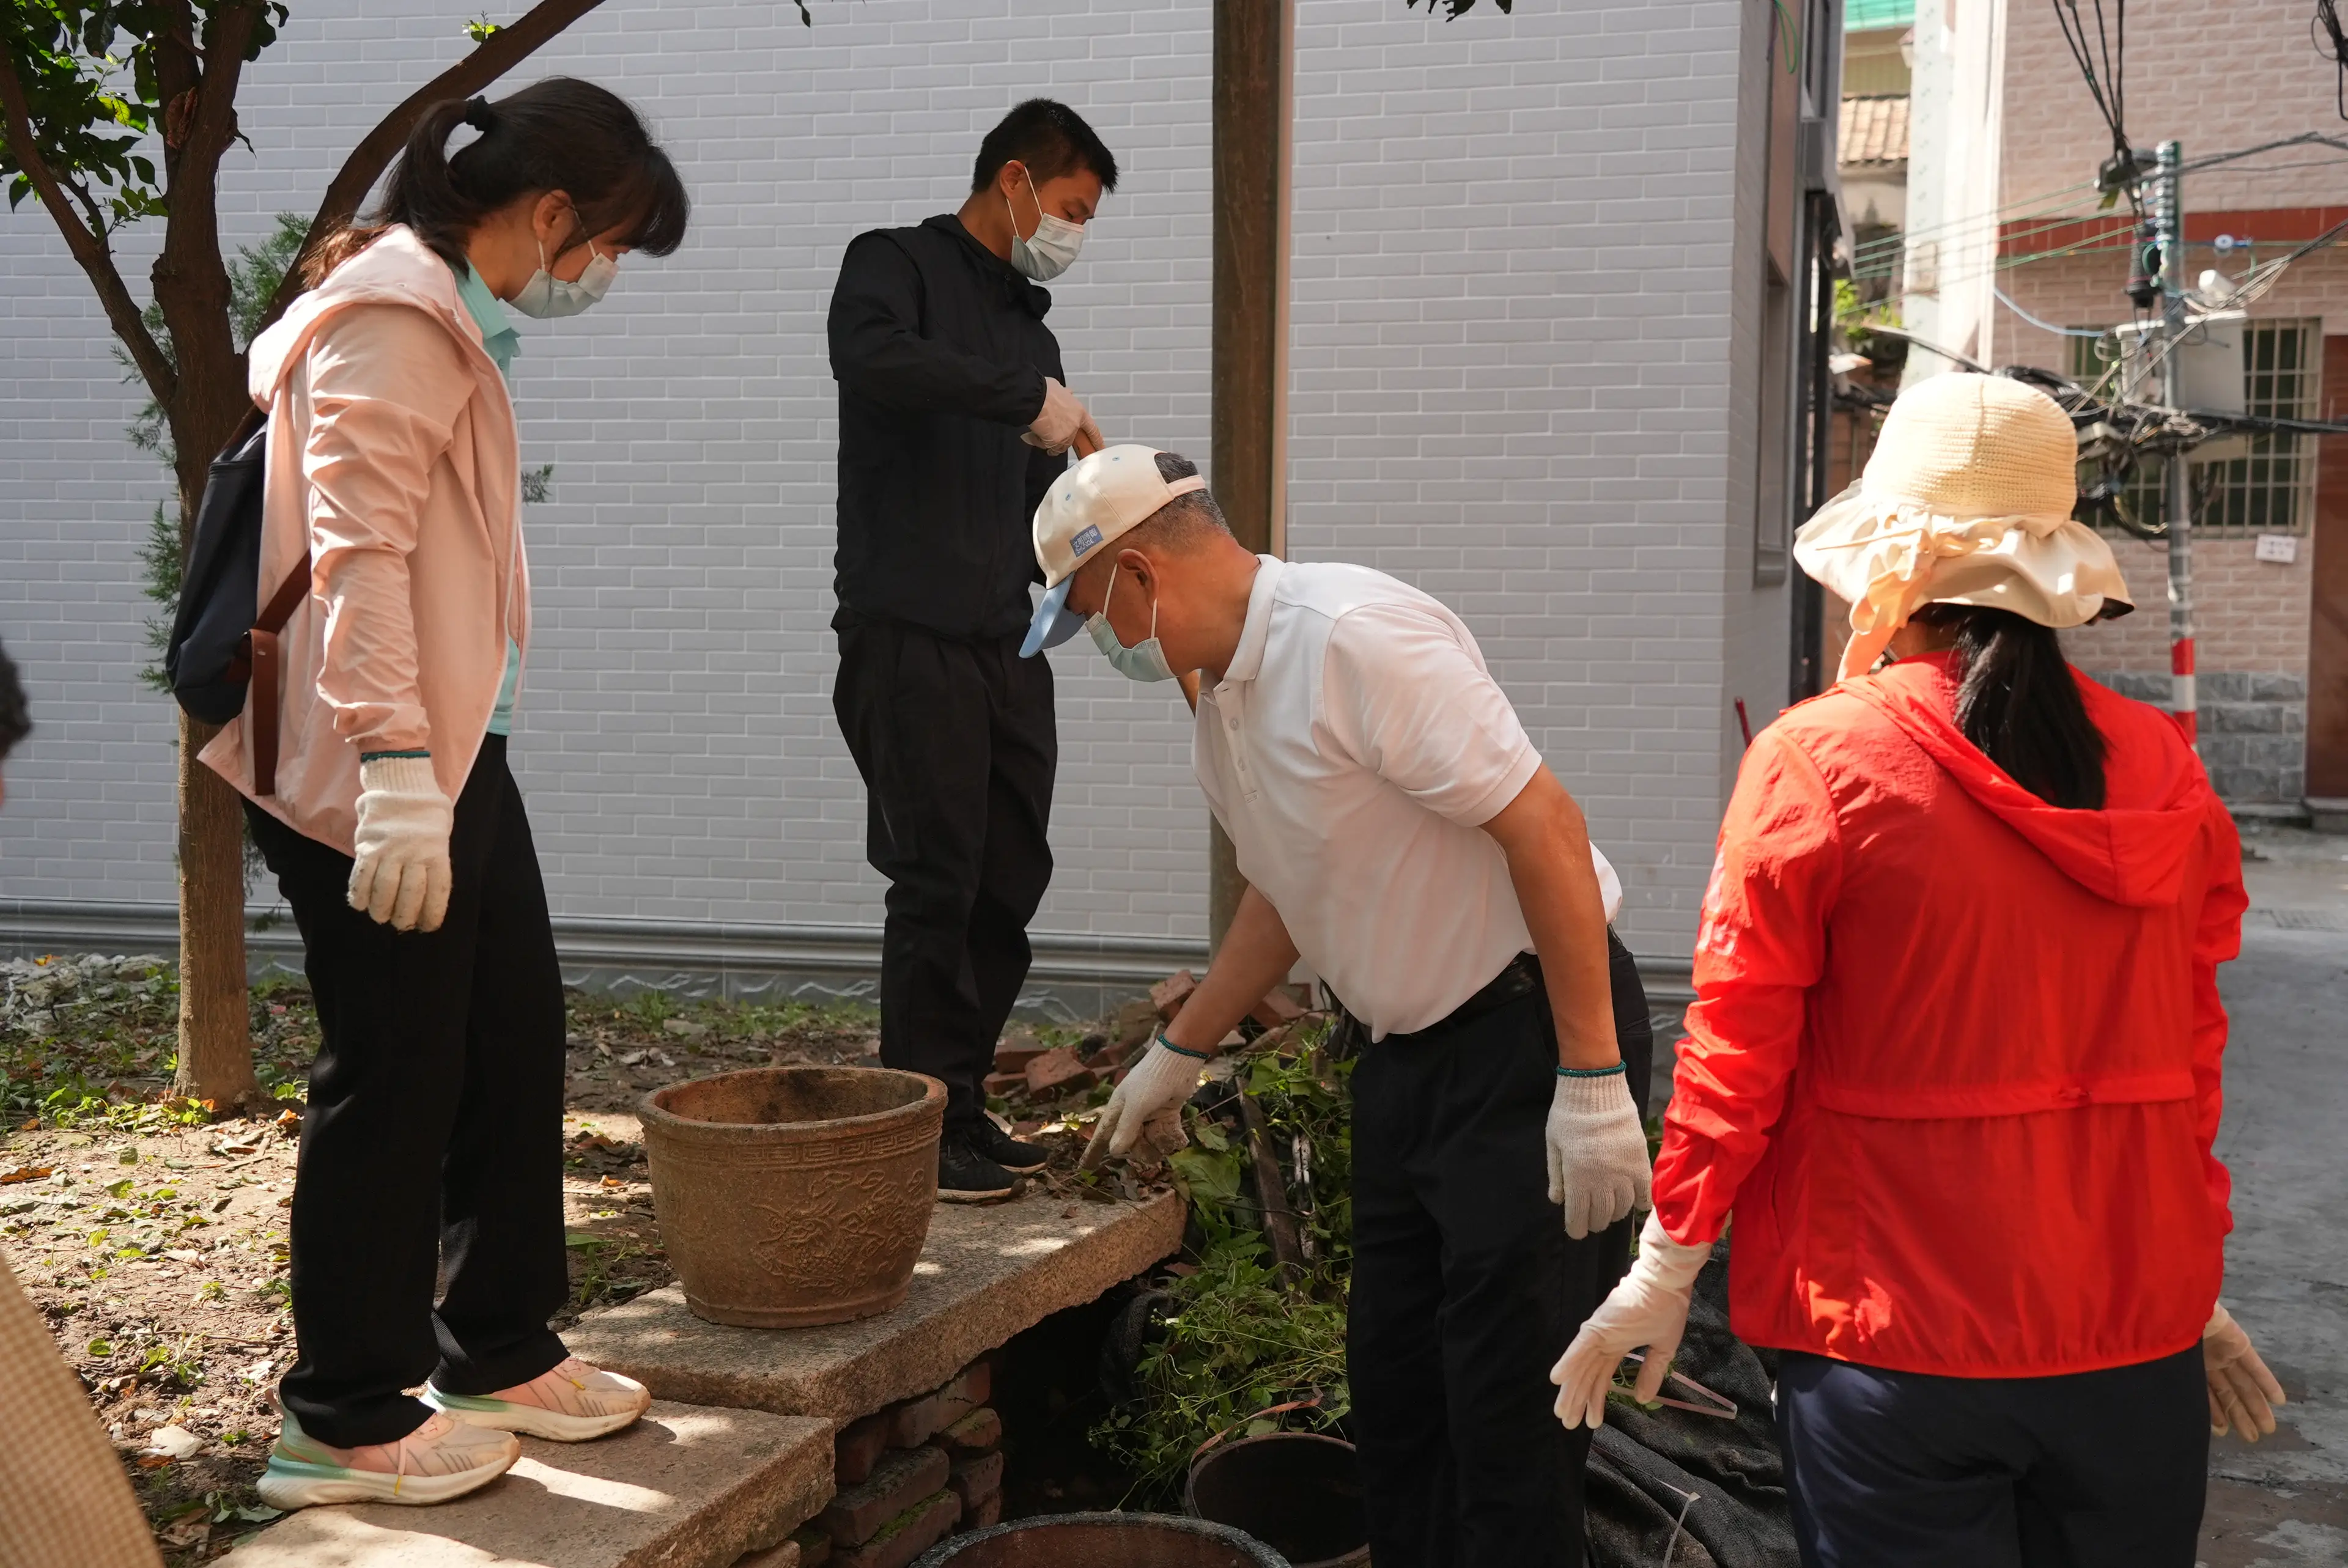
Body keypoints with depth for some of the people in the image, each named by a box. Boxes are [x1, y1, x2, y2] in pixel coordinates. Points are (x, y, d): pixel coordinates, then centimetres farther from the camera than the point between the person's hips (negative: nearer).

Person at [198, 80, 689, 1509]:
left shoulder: (452, 319, 17)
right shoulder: (390, 319, -14)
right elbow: (357, 554, -23)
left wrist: (437, 764, 17)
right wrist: (395, 773, -28)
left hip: (453, 747, 10)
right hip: (373, 766, -10)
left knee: (517, 1040, 15)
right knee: (396, 1074, -3)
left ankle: (497, 1352, 29)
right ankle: (345, 1426, 10)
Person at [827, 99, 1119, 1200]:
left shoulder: (1030, 329, 22)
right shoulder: (898, 265, 1)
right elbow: (870, 360, -24)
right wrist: (1030, 396, -21)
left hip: (1008, 646, 7)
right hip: (909, 635, -7)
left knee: (1009, 884, 7)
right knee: (938, 883, -7)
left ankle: (961, 1105, 18)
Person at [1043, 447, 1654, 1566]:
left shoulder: (1354, 636, -21)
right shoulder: (1222, 693, 9)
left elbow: (1542, 824, -25)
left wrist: (1593, 1080, -26)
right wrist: (1177, 1056, 28)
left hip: (1532, 1031, -9)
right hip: (1408, 1048, 9)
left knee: (1504, 1399, -5)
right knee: (1391, 1377, 15)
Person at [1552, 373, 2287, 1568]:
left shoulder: (1817, 763, -12)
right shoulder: (2165, 768, 0)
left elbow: (1735, 1048, -9)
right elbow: (2193, 1055, 8)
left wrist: (1665, 1268, 3)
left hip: (1900, 1344, -4)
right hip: (2137, 1338, 4)